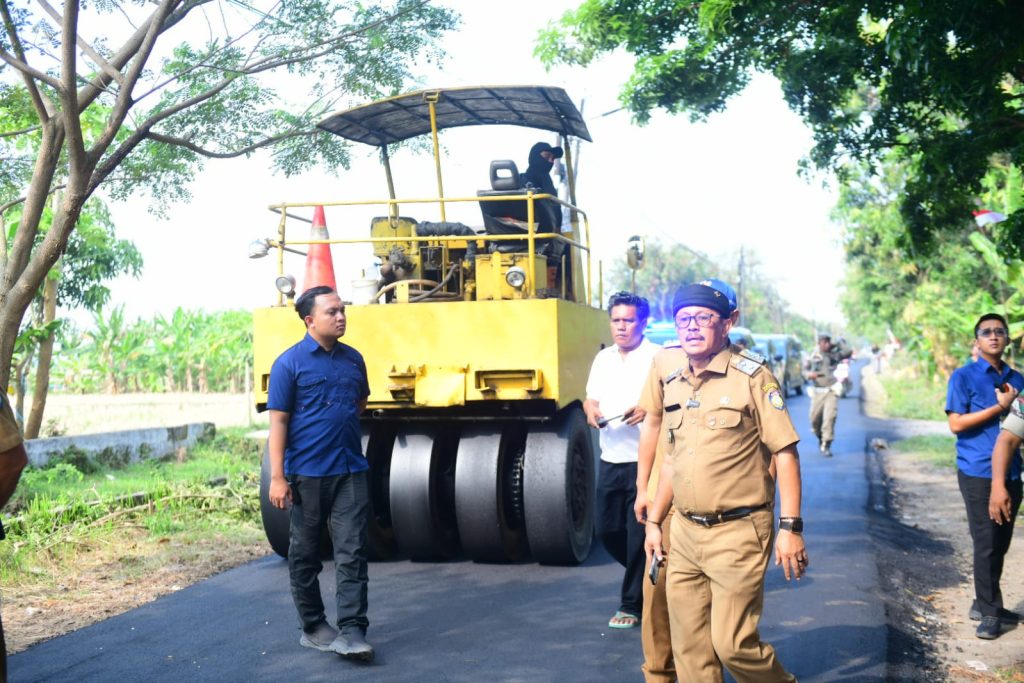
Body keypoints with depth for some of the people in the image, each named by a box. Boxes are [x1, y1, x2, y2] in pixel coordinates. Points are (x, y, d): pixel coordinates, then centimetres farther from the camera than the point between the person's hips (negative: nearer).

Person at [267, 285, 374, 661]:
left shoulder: (353, 359, 7)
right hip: (307, 473, -4)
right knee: (305, 555, 9)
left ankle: (351, 630, -2)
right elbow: (278, 421, -9)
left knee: (352, 551, -3)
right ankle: (313, 627, 22)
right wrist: (277, 478, -14)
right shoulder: (290, 363, -8)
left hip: (351, 470, 4)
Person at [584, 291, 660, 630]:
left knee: (639, 534, -3)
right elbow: (591, 397, 22)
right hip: (611, 460, 7)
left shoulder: (658, 358, -6)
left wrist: (650, 409, -27)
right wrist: (591, 409, 0)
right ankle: (648, 577, 34)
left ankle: (632, 604, 9)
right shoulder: (603, 358, 15)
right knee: (608, 531, 10)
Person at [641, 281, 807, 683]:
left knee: (732, 642, -4)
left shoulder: (750, 376, -8)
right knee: (689, 648, 9)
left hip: (738, 533, -6)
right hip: (684, 533, 6)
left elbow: (785, 452, -9)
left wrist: (790, 527, -14)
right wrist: (655, 521, 18)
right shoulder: (670, 379, 10)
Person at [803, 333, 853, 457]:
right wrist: (809, 374, -9)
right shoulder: (813, 356, 6)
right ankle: (820, 438, 34)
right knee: (815, 419, 4)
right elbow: (805, 369, 12)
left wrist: (838, 343, 3)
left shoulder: (834, 354, 5)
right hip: (818, 392, 1)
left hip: (832, 391, -1)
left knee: (830, 417, -15)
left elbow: (849, 351, -8)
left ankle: (826, 446, -10)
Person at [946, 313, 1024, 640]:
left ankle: (984, 603, 23)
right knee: (986, 543, -3)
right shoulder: (964, 376, -3)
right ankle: (989, 612, 6)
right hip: (978, 472, -5)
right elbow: (956, 423, -11)